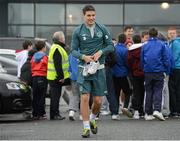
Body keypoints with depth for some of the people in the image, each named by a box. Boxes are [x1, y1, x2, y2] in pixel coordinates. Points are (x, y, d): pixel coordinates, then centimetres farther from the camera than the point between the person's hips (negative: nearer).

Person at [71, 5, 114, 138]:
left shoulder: (102, 29, 3)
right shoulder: (78, 31, -1)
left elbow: (110, 46, 7)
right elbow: (74, 50, 2)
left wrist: (100, 52, -11)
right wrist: (83, 56, -16)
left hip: (99, 68, 2)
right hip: (84, 68, -1)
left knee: (98, 100, 3)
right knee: (84, 97, -10)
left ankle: (92, 119, 32)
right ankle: (86, 127, -3)